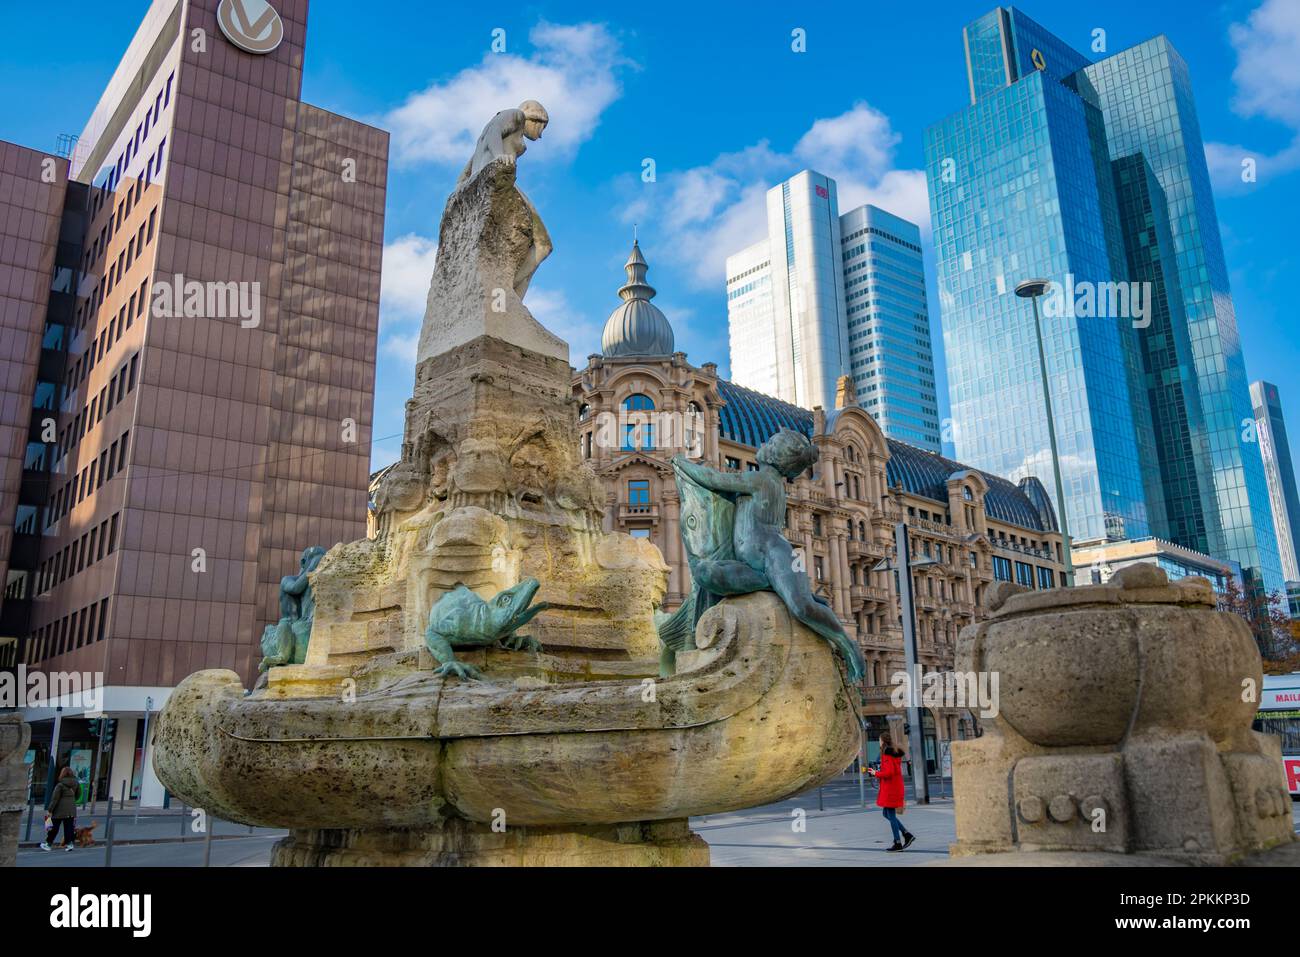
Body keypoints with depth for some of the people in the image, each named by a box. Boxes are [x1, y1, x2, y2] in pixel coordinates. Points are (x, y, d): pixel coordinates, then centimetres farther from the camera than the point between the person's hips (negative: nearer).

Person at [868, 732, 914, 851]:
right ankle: (907, 834, 13)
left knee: (891, 815, -1)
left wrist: (876, 774, -10)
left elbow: (889, 772, -24)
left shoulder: (886, 754, -16)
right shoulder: (896, 753, 13)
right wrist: (879, 773, 15)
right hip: (897, 787, 10)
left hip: (890, 788, -10)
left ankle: (898, 843, 3)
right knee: (886, 813, 17)